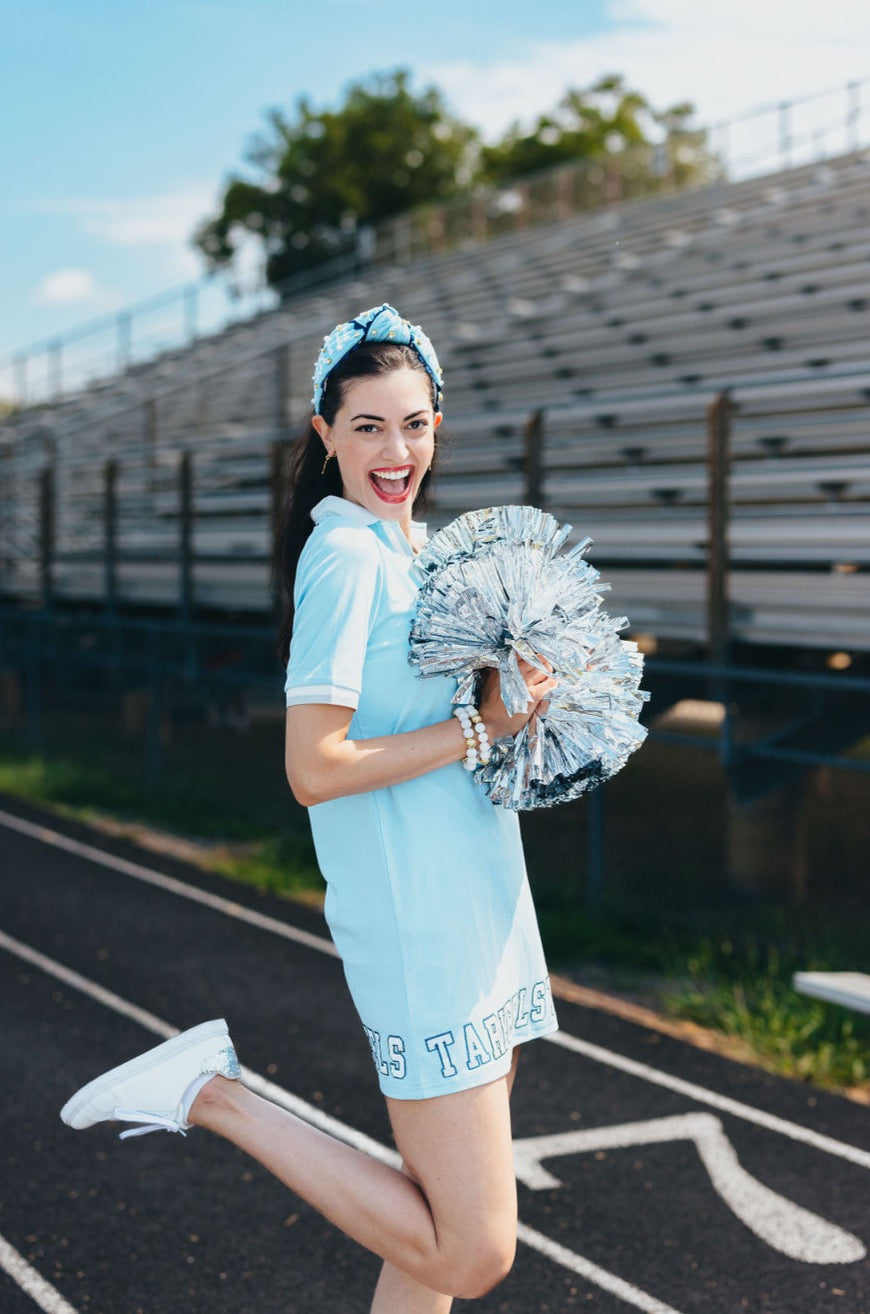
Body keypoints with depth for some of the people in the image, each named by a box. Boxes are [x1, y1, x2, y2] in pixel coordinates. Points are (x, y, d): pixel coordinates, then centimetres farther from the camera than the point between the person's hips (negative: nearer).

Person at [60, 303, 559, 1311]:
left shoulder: (418, 549, 13)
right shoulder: (346, 558, -14)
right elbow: (314, 769, -21)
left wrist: (524, 690, 7)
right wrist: (480, 728, -16)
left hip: (482, 915, 9)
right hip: (419, 930, -9)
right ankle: (213, 1094, 0)